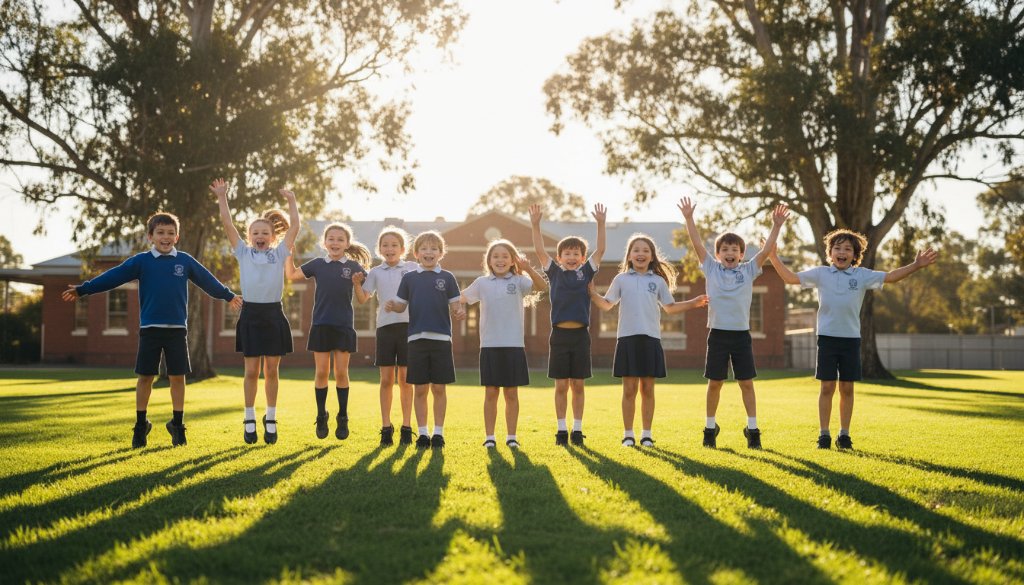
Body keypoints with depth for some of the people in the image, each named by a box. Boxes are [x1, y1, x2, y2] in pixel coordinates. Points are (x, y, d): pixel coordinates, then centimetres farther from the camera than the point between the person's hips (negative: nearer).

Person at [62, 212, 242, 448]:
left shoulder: (185, 261, 6)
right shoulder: (141, 261, 1)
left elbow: (207, 280, 18)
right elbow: (113, 276, -1)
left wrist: (228, 295, 26)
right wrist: (82, 289, -6)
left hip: (177, 329, 1)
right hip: (150, 329, -1)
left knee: (178, 376, 3)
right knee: (145, 376, 3)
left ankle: (177, 425, 15)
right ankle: (140, 426, 15)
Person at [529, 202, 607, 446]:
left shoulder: (586, 272, 8)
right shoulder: (554, 273, 7)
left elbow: (600, 250, 1)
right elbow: (540, 251, -1)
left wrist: (601, 224, -8)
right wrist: (536, 225, -12)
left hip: (580, 335, 1)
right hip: (559, 334, -1)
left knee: (578, 385, 5)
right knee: (561, 385, 3)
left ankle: (577, 429, 13)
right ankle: (561, 429, 11)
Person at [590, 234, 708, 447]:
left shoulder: (658, 281, 11)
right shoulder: (621, 279, 9)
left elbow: (670, 307, 19)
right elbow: (607, 305, 13)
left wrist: (693, 303, 10)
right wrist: (592, 293, -2)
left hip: (651, 338, 1)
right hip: (627, 338, -1)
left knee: (647, 388, 4)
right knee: (629, 389, 0)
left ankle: (646, 434, 12)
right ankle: (628, 434, 8)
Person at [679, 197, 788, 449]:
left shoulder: (748, 271, 6)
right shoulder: (711, 269, 4)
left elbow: (766, 250, -1)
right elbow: (697, 244, -2)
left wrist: (776, 226, -10)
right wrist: (688, 218, -9)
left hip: (741, 334, 1)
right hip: (718, 333, -1)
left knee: (746, 382, 3)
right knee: (715, 382, 5)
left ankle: (752, 429, 9)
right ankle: (710, 427, 17)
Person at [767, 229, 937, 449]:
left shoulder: (862, 275, 4)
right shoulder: (820, 273, 4)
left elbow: (890, 276, -1)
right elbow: (790, 277, 5)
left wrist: (916, 265, -11)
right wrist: (774, 257, -5)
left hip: (851, 338, 1)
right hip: (827, 337, -1)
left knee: (847, 388, 6)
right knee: (827, 387, 0)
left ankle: (844, 434, 15)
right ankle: (824, 434, 7)